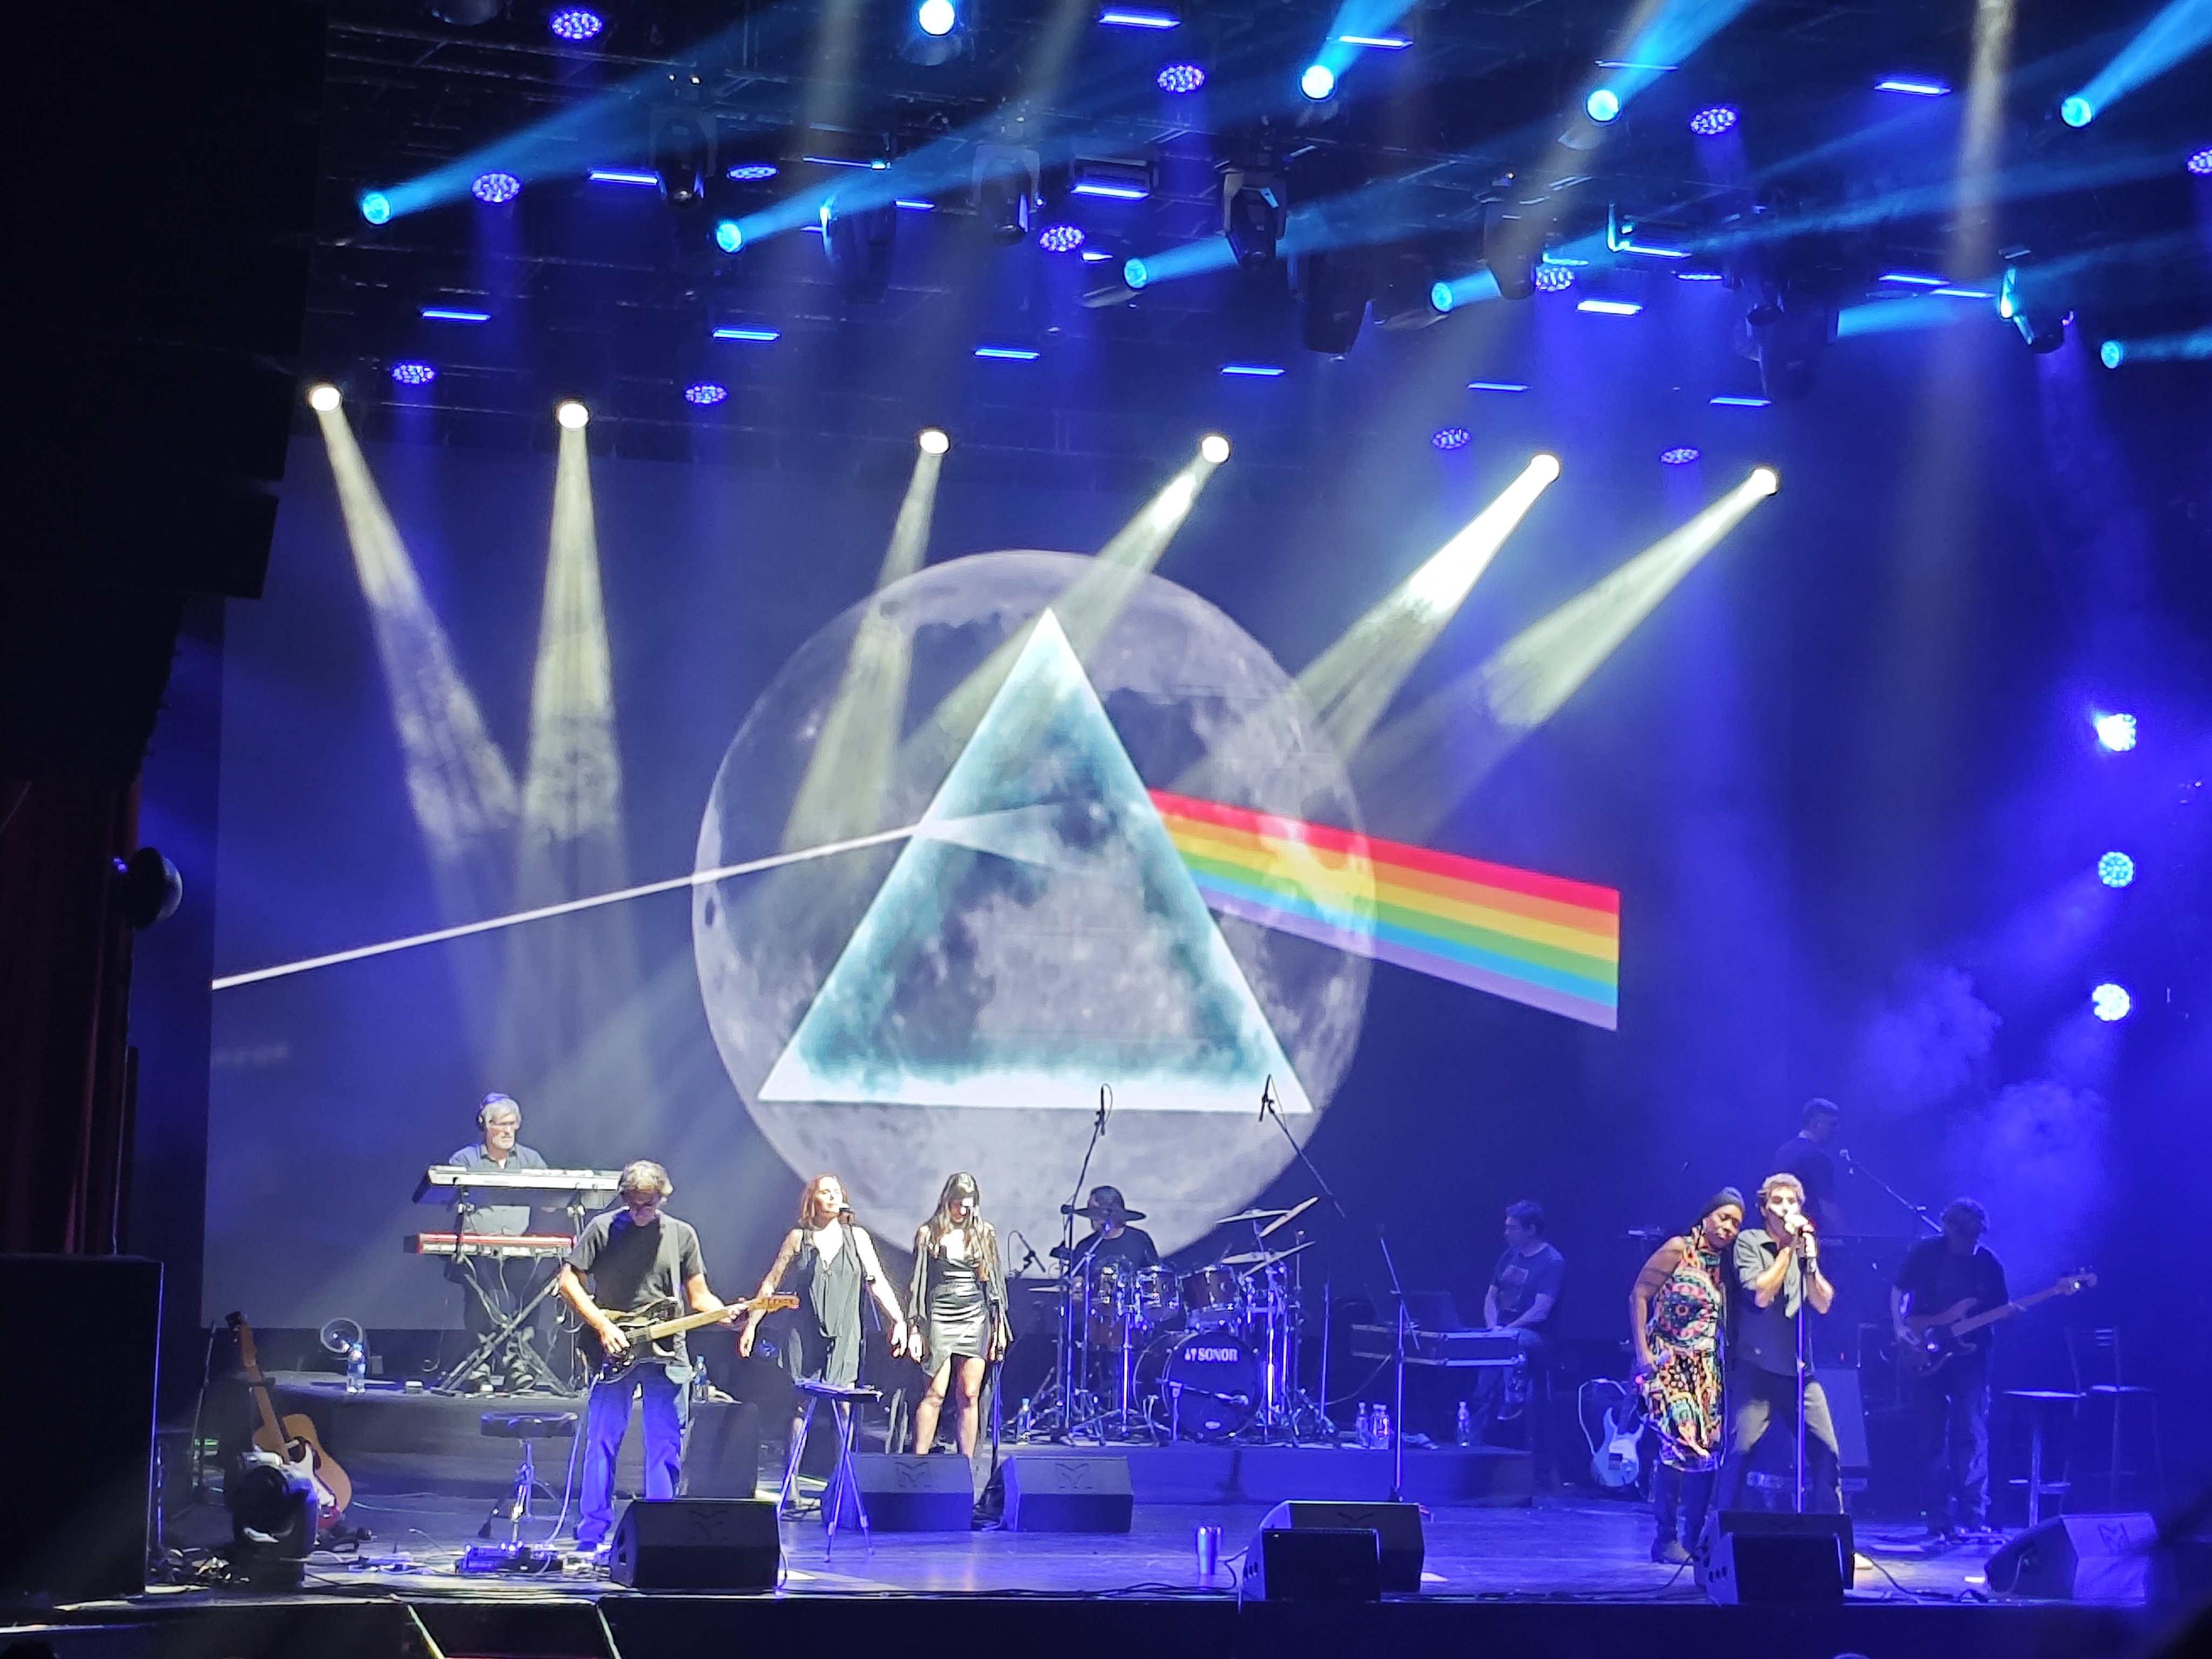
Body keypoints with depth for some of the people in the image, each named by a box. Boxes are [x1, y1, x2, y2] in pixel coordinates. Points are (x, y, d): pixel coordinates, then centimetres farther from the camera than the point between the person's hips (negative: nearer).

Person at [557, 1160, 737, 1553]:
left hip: (667, 1355, 2)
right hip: (612, 1353, -2)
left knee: (666, 1449, 1)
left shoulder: (682, 1235, 8)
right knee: (602, 1443, -1)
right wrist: (603, 1327, -10)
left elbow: (698, 1297, 10)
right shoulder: (603, 1229, 0)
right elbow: (568, 1282, -1)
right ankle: (591, 1534, 6)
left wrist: (726, 1314, -11)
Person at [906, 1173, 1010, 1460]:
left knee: (970, 1395, 0)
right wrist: (914, 1328, -2)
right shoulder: (929, 1234, 3)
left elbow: (995, 1282, 12)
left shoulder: (985, 1234, 8)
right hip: (940, 1317, -2)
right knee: (935, 1394, -6)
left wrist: (999, 1326, 7)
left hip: (975, 1318, 2)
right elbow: (918, 1283, 4)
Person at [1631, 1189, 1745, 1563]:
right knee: (1680, 1443, -16)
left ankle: (1694, 1539, 7)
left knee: (1707, 1448, 0)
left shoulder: (1723, 1266, 12)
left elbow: (1725, 1321, 12)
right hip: (1669, 1364, -6)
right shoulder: (1678, 1250, -5)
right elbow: (1639, 1295, -10)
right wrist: (1643, 1352, -14)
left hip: (1706, 1369, 6)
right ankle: (1666, 1538, -5)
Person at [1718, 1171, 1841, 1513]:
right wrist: (1788, 1248, -10)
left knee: (1826, 1451, 1)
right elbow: (1760, 1294, -14)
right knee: (1740, 1450, -13)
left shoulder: (1805, 1247, 13)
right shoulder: (1748, 1242, 0)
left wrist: (1810, 1259, -9)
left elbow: (1824, 1304, 5)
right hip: (1756, 1369, -4)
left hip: (1799, 1370, 5)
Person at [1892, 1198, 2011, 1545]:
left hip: (1969, 1356, 0)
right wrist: (1900, 1327, -7)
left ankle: (1973, 1519, -10)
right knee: (1932, 1438, 2)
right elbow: (1899, 1291, 7)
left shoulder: (1988, 1264, 2)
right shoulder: (1925, 1254, -1)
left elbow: (2001, 1311, 7)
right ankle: (1939, 1522, 8)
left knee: (1972, 1434, -10)